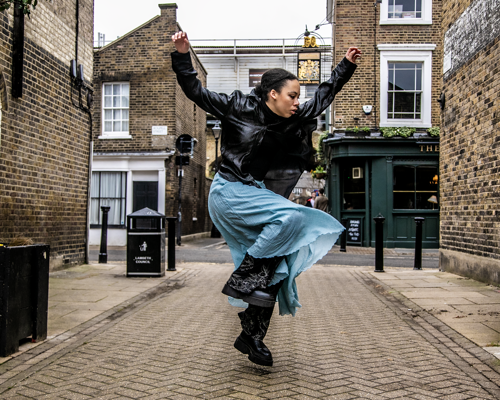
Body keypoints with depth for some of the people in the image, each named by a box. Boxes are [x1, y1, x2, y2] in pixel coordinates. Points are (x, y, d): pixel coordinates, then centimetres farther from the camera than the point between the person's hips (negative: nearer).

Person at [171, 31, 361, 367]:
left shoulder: (295, 120, 10)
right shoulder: (239, 107, -5)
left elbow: (323, 97, 23)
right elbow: (196, 91, -2)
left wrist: (346, 66, 25)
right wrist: (183, 56, -11)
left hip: (260, 197, 7)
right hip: (230, 192, -7)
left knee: (274, 271, 1)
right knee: (290, 216, -30)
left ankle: (251, 337, 13)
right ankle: (241, 278, -19)